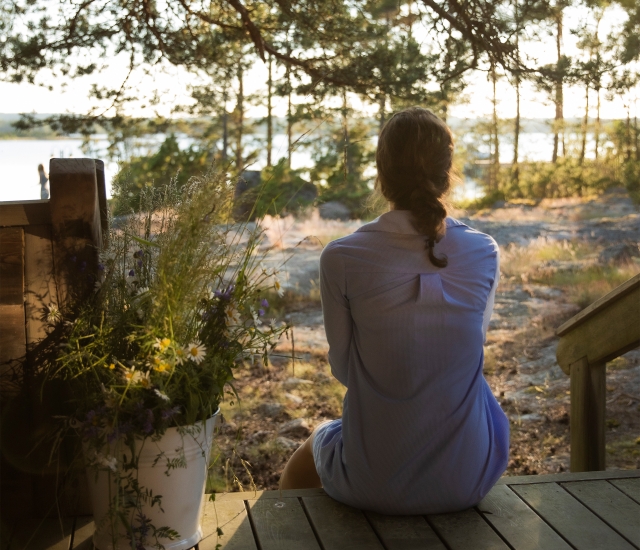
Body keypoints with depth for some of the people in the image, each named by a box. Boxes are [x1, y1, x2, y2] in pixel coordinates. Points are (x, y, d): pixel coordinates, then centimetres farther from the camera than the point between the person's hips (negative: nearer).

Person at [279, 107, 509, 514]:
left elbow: (343, 368, -2)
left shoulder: (341, 259, -15)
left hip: (375, 484, -2)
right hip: (467, 480, 2)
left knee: (312, 450, 34)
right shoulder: (484, 253, -8)